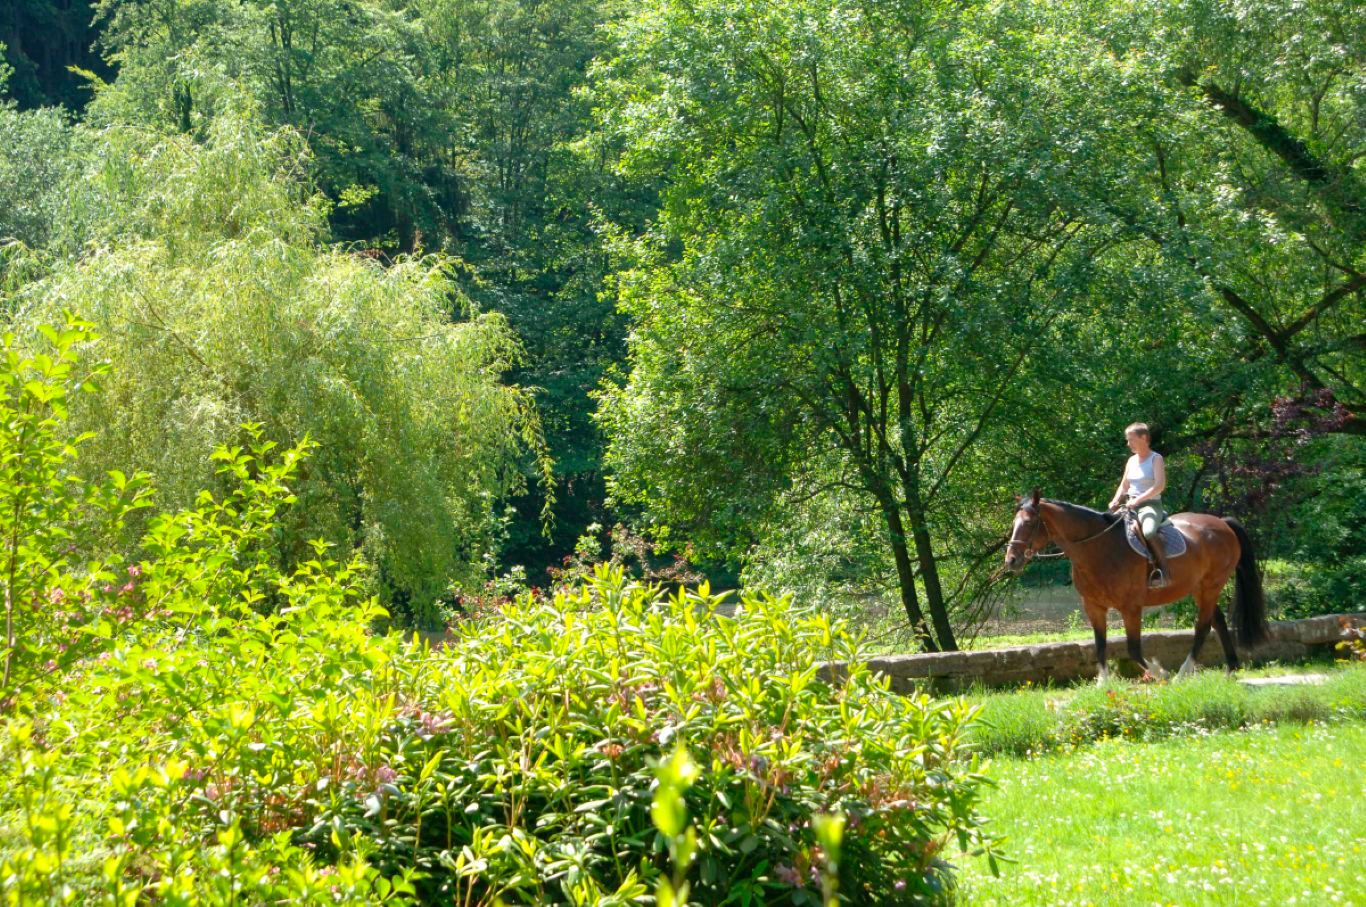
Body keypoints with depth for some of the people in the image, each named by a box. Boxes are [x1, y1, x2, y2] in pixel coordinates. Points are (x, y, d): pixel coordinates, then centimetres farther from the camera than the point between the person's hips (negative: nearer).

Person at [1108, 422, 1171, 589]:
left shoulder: (1156, 459, -5)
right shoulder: (1132, 461, 15)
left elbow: (1160, 485, -18)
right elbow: (1124, 486, 21)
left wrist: (1138, 499, -26)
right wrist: (1115, 500, 1)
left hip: (1150, 505, -8)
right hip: (1131, 506, 8)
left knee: (1148, 531, -38)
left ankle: (1163, 572, -34)